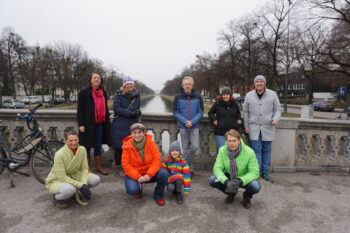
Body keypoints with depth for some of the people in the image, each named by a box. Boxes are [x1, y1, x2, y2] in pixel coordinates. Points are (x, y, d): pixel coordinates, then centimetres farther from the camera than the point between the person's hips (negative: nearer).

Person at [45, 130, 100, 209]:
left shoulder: (82, 149, -13)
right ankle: (57, 197, -2)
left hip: (73, 176, 5)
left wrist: (84, 184, -23)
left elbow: (84, 168, -7)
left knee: (95, 179, -16)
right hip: (56, 180, -5)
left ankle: (76, 190, 10)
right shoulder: (60, 154, -27)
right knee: (69, 190, -39)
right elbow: (62, 177, -26)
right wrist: (80, 185, -29)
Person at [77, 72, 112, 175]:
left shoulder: (103, 93, 12)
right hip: (88, 124, -5)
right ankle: (88, 168, 17)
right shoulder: (84, 92, -4)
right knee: (87, 146, 5)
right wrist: (81, 124, -13)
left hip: (100, 123, 5)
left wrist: (107, 122, 16)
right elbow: (79, 109, -7)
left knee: (98, 145, 13)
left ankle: (99, 166, 24)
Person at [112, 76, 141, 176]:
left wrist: (138, 112, -2)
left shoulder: (137, 95, 11)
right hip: (120, 126, -3)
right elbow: (116, 108, -11)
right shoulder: (119, 94, -2)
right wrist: (130, 113, -19)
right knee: (119, 147, 3)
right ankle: (118, 167, 20)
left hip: (133, 125, 4)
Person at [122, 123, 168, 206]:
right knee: (132, 190, -30)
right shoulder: (127, 146, -12)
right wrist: (138, 177, -22)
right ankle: (138, 188, 11)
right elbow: (126, 165, -12)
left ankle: (158, 196, 1)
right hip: (134, 174, -1)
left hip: (149, 173, 1)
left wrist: (149, 174, -23)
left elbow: (156, 160, -12)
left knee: (164, 173, -25)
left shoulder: (150, 143, -10)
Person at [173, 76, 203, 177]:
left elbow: (200, 112, 1)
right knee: (185, 149, 5)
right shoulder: (178, 97, -1)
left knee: (194, 146, -10)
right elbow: (175, 112, -1)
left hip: (194, 126, 1)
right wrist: (185, 121, -15)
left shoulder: (198, 97, 1)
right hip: (183, 126, 0)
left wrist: (192, 122, -14)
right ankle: (189, 168, 20)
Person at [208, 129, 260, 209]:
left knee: (256, 186, -33)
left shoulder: (249, 152, -23)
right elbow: (217, 168, -18)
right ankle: (231, 193, 9)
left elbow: (254, 172, -22)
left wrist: (240, 180, -39)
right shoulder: (222, 150, -16)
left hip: (243, 179, -2)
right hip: (228, 177, 2)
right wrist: (226, 181, -37)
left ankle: (247, 196, 8)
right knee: (212, 180, -23)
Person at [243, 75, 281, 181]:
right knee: (256, 149, -3)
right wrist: (246, 125, 3)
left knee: (266, 150, 8)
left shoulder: (272, 94, 1)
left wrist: (276, 119, -15)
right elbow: (245, 111, 7)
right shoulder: (249, 95, 2)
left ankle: (265, 171, 21)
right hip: (254, 128, 0)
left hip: (268, 128, 1)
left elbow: (277, 109, 5)